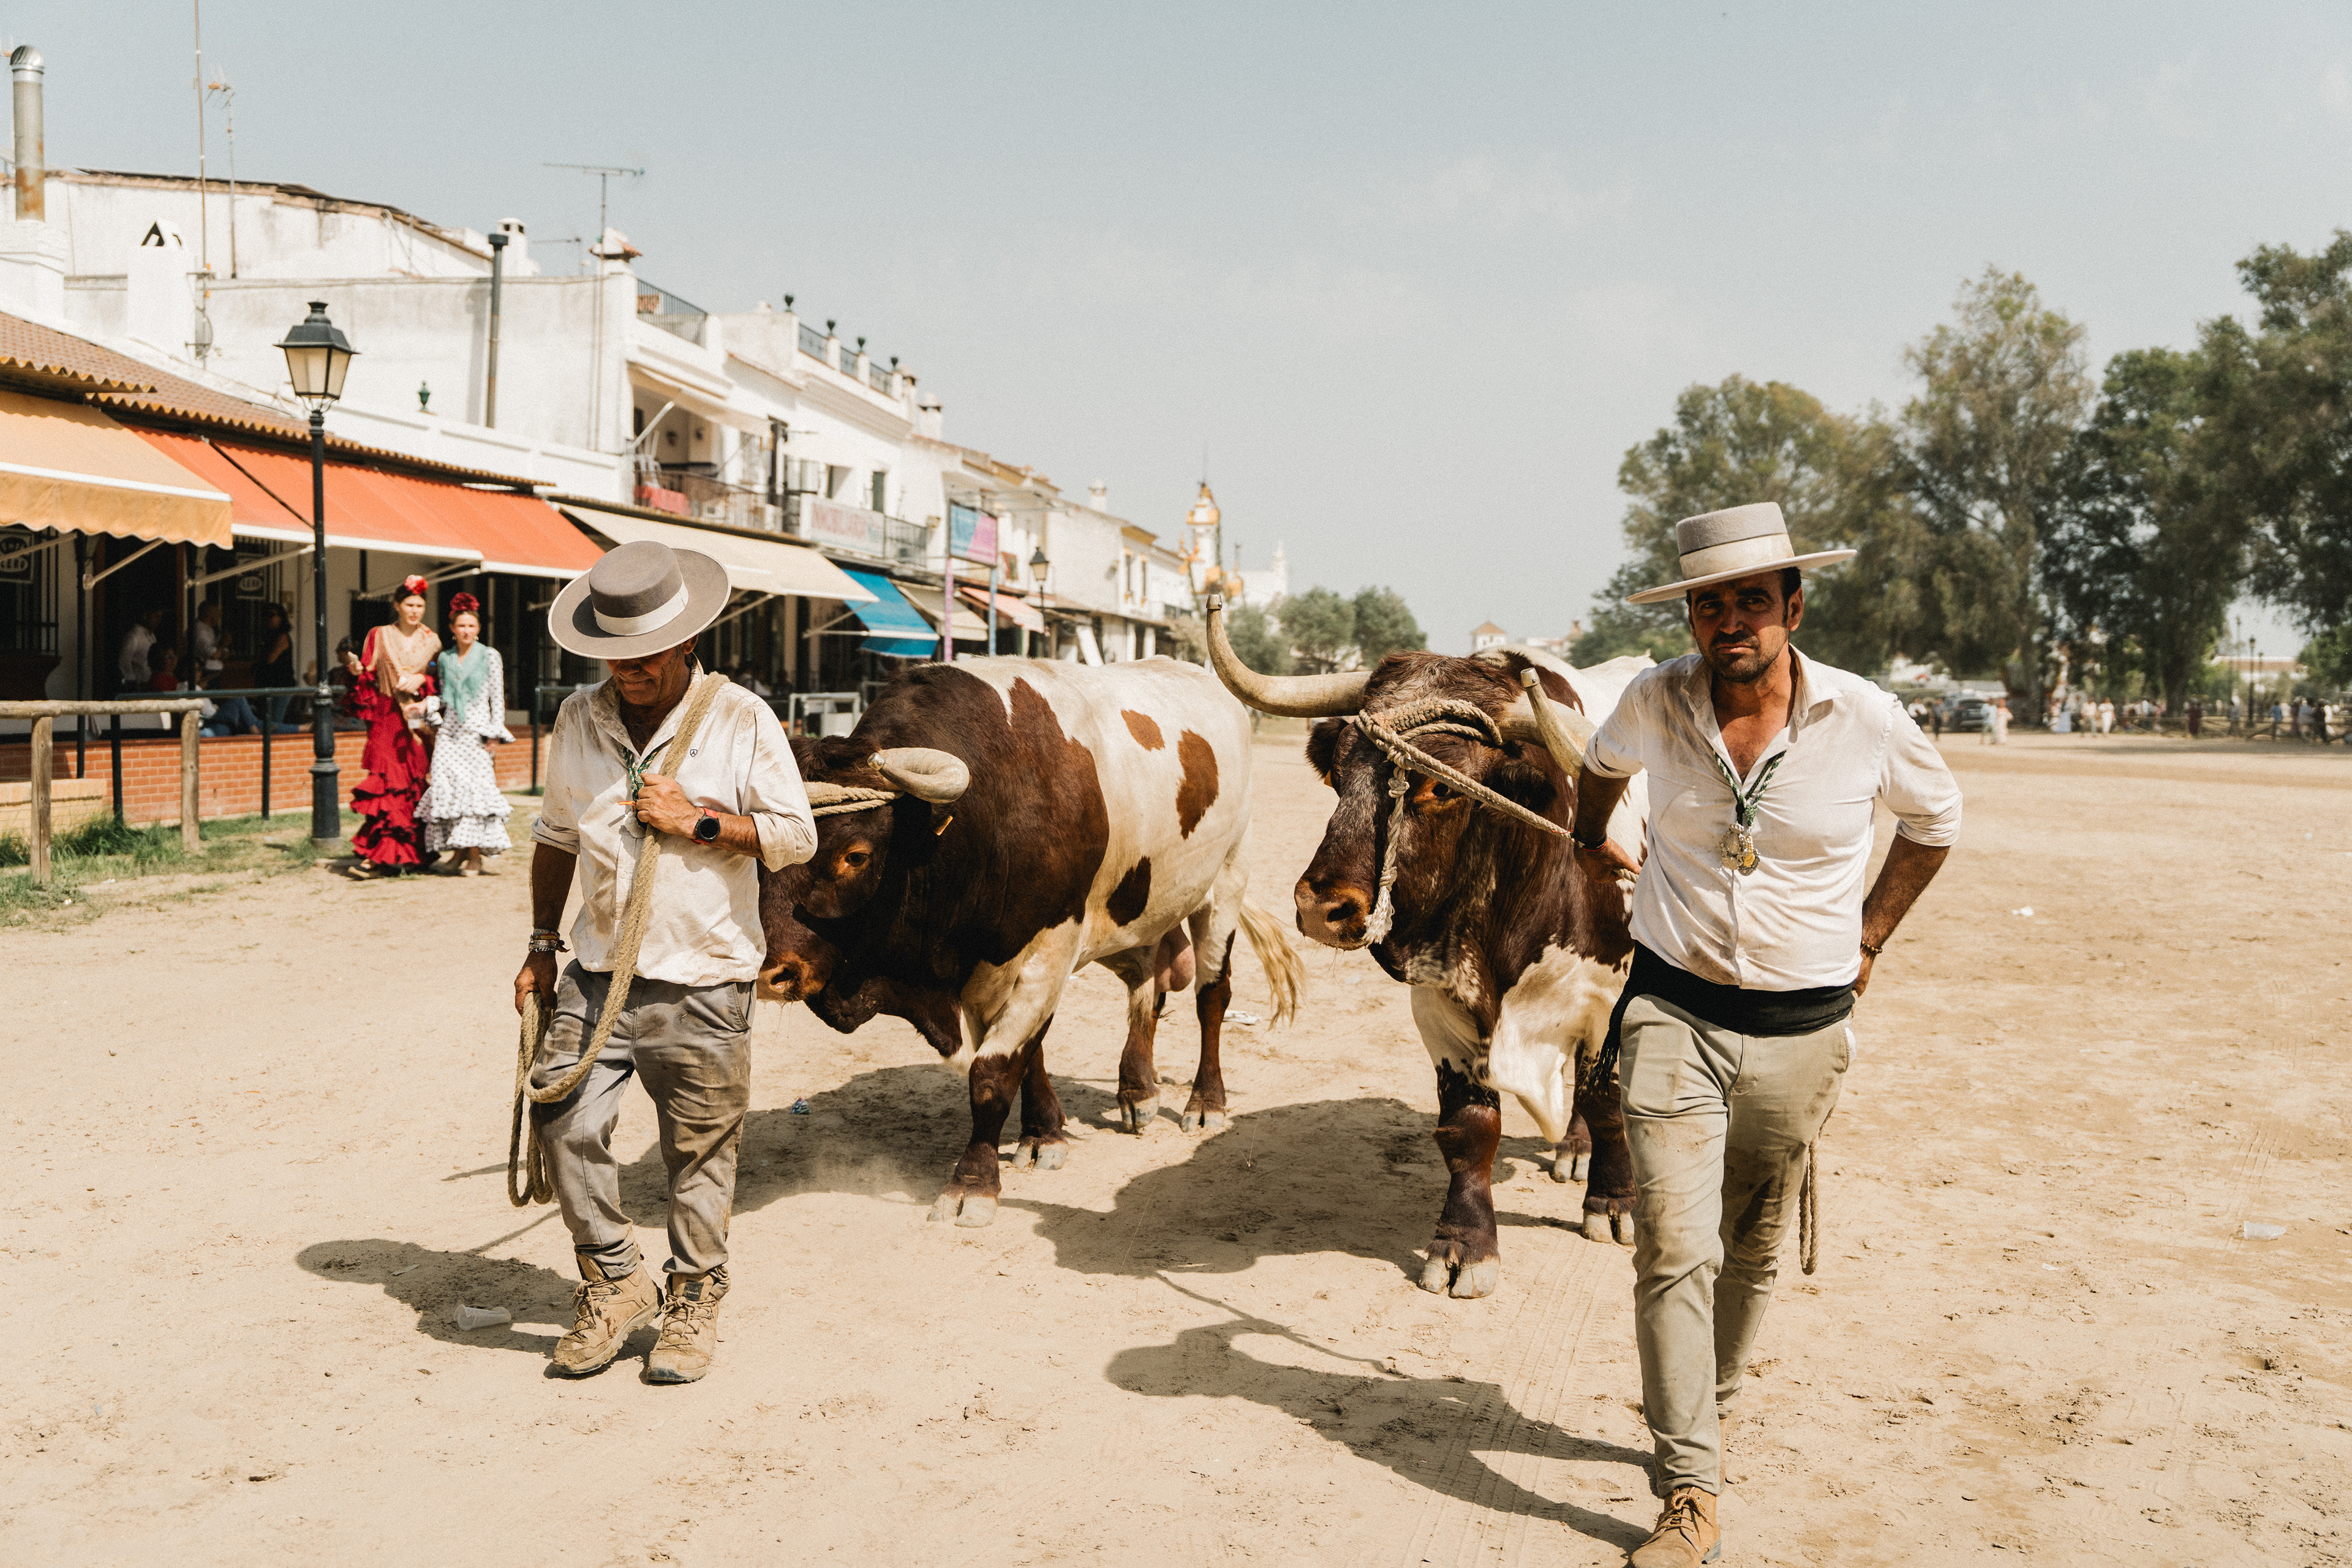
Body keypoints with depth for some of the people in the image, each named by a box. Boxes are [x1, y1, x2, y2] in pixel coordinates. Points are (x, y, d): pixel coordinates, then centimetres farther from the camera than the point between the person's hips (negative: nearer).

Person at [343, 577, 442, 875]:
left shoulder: (432, 640, 11)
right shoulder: (380, 636, 8)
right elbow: (368, 678, 7)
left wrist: (421, 680, -9)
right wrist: (357, 670, -13)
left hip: (419, 720, 1)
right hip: (387, 719, -1)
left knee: (415, 785, -1)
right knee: (385, 783, -10)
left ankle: (415, 853, 7)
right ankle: (379, 856, -12)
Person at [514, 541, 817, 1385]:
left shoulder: (742, 720, -4)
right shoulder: (578, 721, 7)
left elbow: (797, 836, -4)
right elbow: (555, 838, 18)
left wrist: (699, 823, -14)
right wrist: (542, 947, 15)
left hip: (703, 982, -3)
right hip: (598, 973, 3)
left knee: (700, 1153, 5)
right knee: (564, 1121, -7)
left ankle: (694, 1304, 24)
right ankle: (615, 1285, 14)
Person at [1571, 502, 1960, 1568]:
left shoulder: (1864, 720, -10)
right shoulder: (1655, 702, -7)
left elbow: (1936, 816, 11)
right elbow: (1606, 760, 19)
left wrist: (1870, 936, 11)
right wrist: (1589, 841, 28)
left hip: (1802, 1029, 1)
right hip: (1672, 1011, 0)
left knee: (1751, 1249, 15)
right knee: (1676, 1250, -8)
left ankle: (1704, 1411, 39)